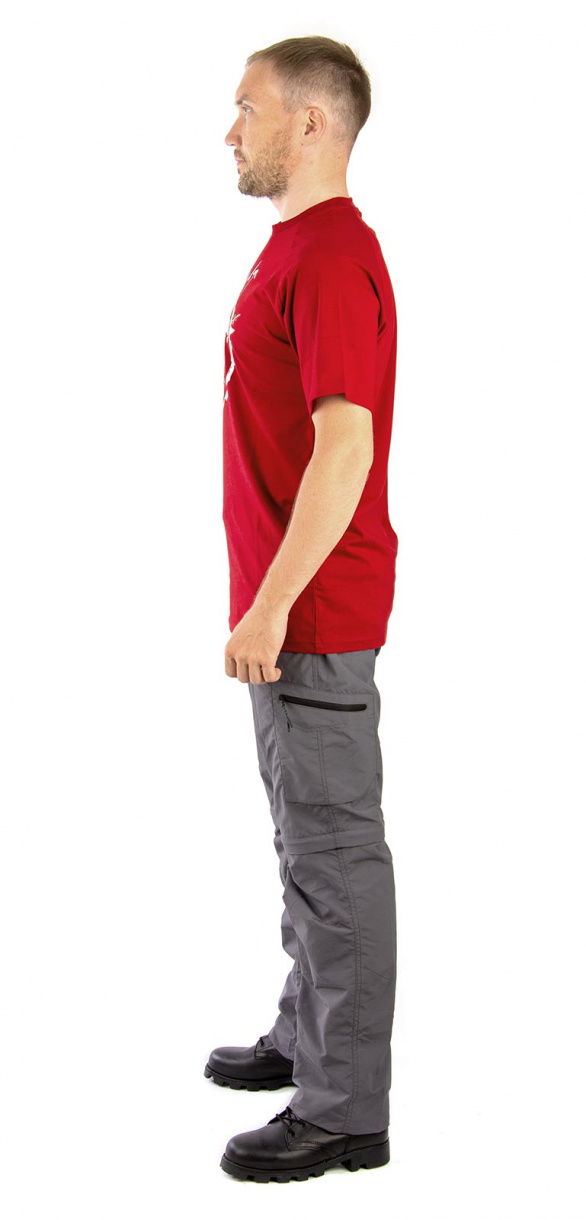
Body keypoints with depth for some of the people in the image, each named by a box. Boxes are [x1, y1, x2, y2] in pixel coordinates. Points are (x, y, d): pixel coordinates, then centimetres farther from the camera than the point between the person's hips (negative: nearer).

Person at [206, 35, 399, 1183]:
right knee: (307, 836, 19)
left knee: (332, 846, -3)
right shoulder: (296, 247, 15)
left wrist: (272, 604, -26)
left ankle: (347, 1107, 6)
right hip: (294, 605, 10)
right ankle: (311, 1034, 33)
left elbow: (344, 448, -26)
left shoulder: (332, 259, -19)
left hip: (313, 614, -10)